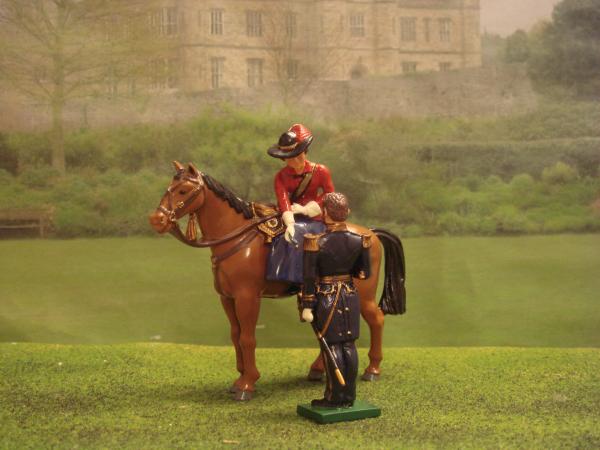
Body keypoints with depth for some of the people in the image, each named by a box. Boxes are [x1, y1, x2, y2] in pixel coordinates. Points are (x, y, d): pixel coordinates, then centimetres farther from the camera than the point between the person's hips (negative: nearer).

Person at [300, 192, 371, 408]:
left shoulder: (315, 242, -16)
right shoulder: (359, 241, -4)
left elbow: (309, 278, -14)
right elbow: (365, 273, 4)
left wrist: (307, 307, -9)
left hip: (325, 298, -4)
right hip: (350, 296, 4)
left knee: (331, 346, 3)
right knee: (349, 345, 11)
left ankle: (335, 398, 8)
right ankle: (349, 396, 19)